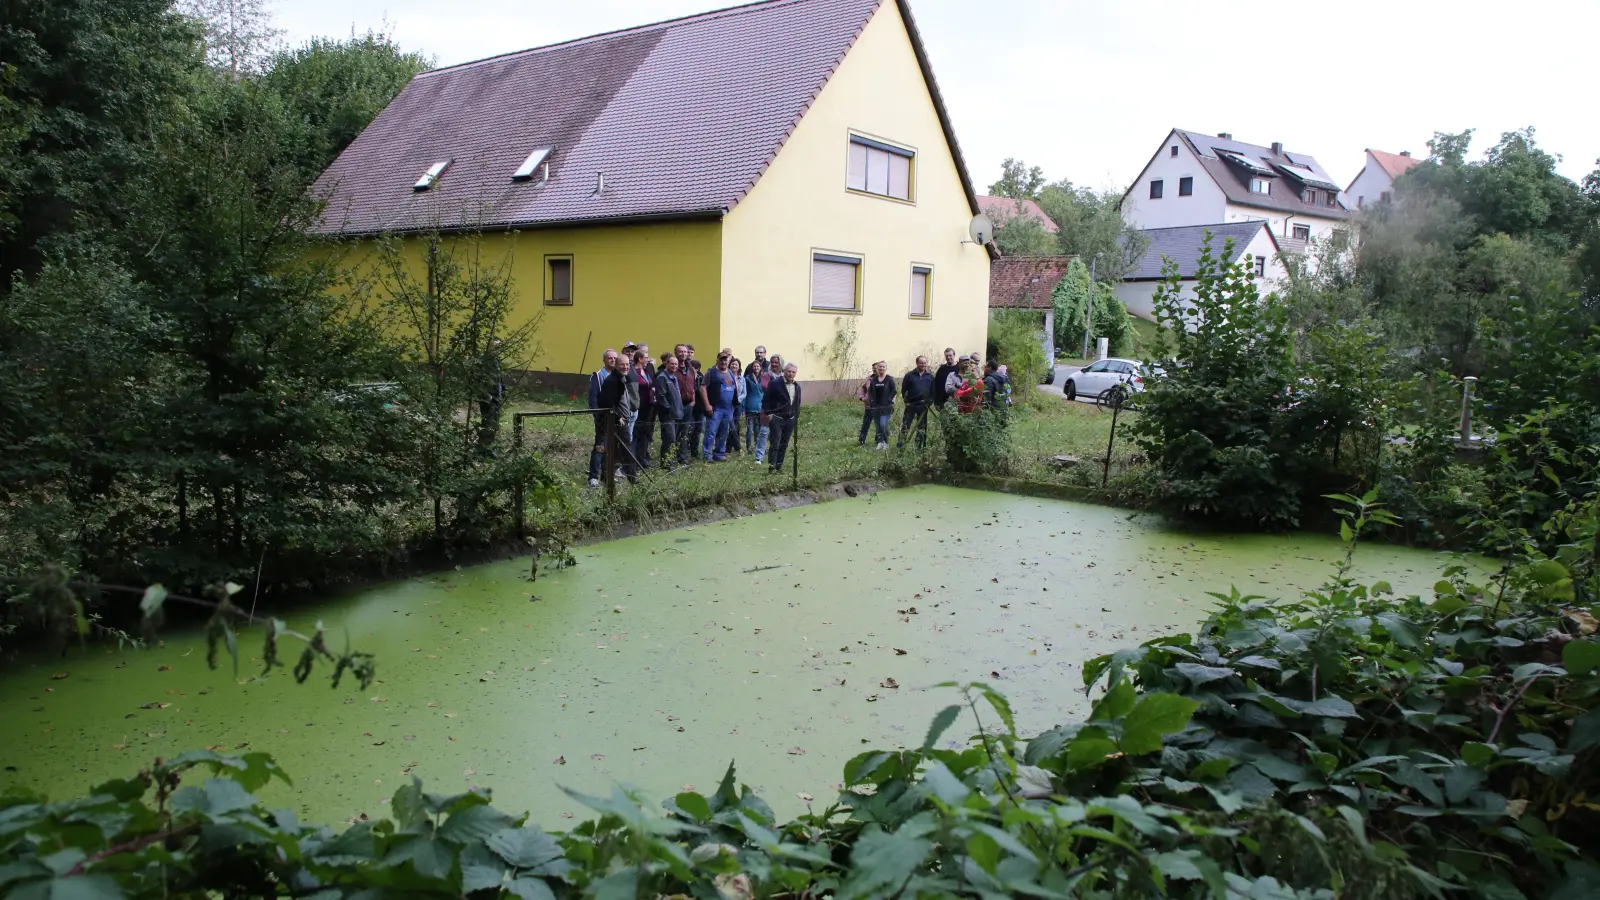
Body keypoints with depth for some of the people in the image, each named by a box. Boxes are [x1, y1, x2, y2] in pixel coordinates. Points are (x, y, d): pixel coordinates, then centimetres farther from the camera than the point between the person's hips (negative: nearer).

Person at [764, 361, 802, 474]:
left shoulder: (797, 386, 11)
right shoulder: (775, 383, -8)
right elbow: (766, 399, -6)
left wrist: (797, 416, 13)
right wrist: (768, 413, -10)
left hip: (790, 419, 6)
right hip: (777, 418, -5)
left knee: (784, 444, 9)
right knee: (775, 443, -7)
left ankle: (779, 466, 15)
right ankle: (772, 467, -4)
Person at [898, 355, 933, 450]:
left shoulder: (930, 376, 8)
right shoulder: (909, 375, 1)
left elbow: (933, 390, 10)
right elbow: (903, 389, 3)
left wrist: (930, 401, -1)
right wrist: (906, 400, -5)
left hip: (923, 406, 2)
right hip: (911, 404, -2)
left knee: (922, 427, 8)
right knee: (905, 425, -6)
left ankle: (920, 447, 15)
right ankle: (900, 445, -4)